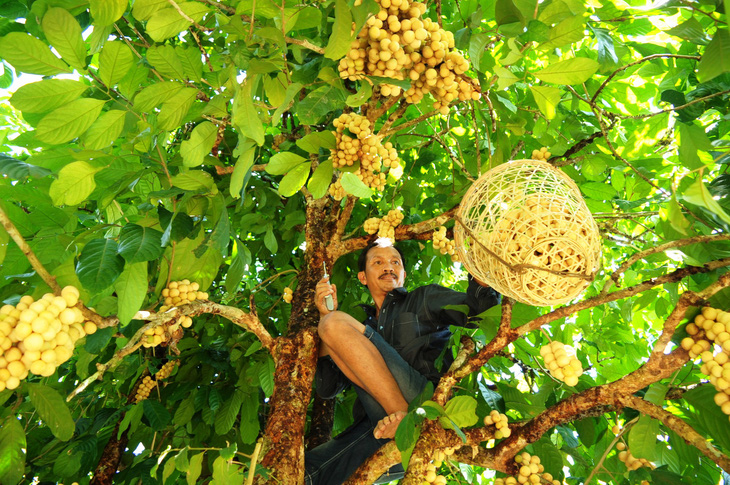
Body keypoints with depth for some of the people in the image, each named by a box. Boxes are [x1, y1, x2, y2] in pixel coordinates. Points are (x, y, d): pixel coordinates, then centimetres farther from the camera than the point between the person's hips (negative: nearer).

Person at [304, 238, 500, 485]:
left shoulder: (424, 299, 22)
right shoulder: (363, 328, 29)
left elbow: (482, 306, 5)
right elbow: (327, 389, 16)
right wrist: (325, 316, 9)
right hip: (381, 428, 2)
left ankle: (404, 417, -17)